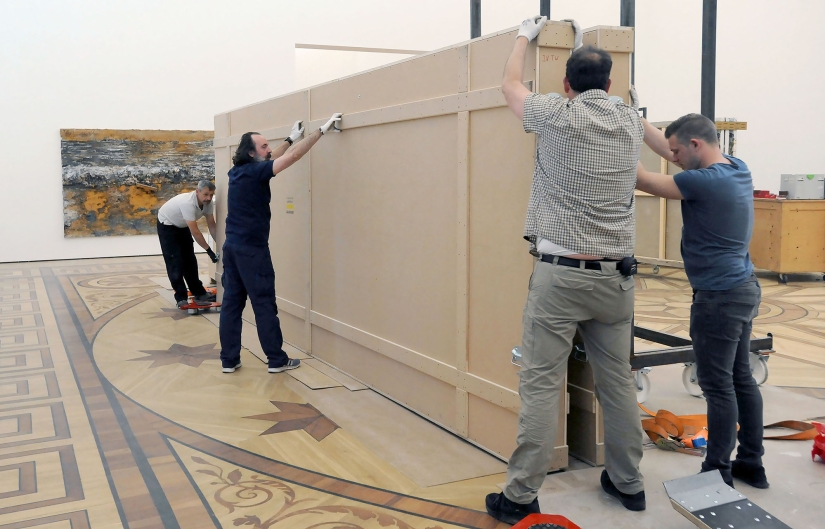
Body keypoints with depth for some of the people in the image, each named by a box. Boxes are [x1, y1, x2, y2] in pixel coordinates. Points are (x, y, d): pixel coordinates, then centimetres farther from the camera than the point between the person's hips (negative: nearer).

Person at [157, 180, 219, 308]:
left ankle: (199, 293, 14)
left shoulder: (207, 202, -17)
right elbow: (195, 231, -39)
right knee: (174, 261, -10)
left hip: (182, 226, 7)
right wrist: (209, 250, -35)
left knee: (189, 260, 8)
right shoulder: (188, 203, -41)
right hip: (166, 225, -7)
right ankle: (181, 297, -6)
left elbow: (211, 225, -9)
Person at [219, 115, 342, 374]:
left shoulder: (238, 172, 9)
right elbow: (293, 156, -18)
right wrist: (322, 130, -13)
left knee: (231, 303, 9)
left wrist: (291, 138, 32)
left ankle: (229, 360, 13)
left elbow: (270, 159, 25)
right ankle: (277, 360, 8)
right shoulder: (253, 172, -15)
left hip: (232, 246, 9)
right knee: (264, 305, 0)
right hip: (251, 249, -8)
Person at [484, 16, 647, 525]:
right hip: (616, 275, 5)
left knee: (541, 385, -2)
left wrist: (525, 35, 29)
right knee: (618, 382, 13)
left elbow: (511, 85, 14)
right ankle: (628, 482, 25)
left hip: (561, 274, -5)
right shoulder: (632, 124, 7)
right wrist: (595, 60, 45)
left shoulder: (560, 116, -5)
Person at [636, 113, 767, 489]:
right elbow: (669, 151, 14)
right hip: (742, 289, 10)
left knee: (718, 386, -1)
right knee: (741, 378, 15)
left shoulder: (706, 182, -22)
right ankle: (751, 463, 25)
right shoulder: (736, 168, 6)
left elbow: (644, 181, -12)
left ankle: (718, 473, 9)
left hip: (720, 297, -10)